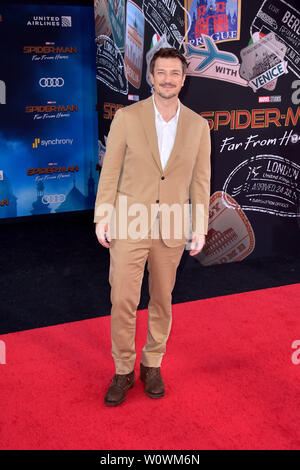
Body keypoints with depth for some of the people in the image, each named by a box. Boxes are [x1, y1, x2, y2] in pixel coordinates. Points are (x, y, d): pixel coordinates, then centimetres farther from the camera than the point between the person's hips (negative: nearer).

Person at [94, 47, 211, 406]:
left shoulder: (197, 125, 2)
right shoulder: (127, 117, -3)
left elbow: (200, 180, 5)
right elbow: (110, 171, -1)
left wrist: (200, 227, 2)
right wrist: (102, 218, -4)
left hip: (171, 228, 2)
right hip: (129, 223, -2)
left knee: (162, 300, 12)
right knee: (122, 301, -2)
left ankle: (152, 365, 30)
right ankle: (123, 371, 17)